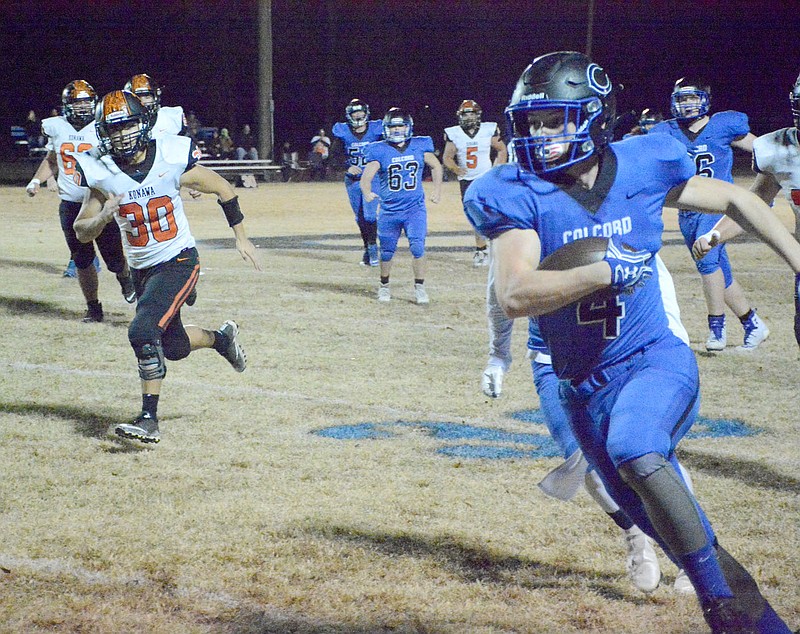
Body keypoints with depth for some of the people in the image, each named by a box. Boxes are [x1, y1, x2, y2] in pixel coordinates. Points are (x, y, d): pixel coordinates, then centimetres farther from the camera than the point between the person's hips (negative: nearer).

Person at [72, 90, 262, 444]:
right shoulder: (103, 175, -8)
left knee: (143, 333, -23)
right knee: (174, 346, 17)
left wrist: (240, 237, 4)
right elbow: (81, 232, -2)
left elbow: (222, 188, 1)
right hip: (142, 269, 5)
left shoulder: (171, 159, -15)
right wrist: (103, 217, -24)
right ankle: (221, 338, 49)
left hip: (178, 261, -5)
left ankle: (149, 420, -16)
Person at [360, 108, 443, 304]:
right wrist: (367, 192, -33)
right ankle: (384, 286, 30)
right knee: (387, 251, 9)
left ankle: (419, 287, 1)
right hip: (389, 210, 0)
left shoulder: (419, 146, 1)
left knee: (417, 247, -12)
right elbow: (366, 176, -14)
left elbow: (436, 166, 17)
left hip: (415, 208, 0)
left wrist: (437, 189, 10)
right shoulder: (379, 150, -6)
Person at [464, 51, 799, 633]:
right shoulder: (519, 195, -10)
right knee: (656, 516, 7)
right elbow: (514, 297, -23)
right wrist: (607, 273, -30)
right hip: (583, 384, 2)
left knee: (633, 448, -33)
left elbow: (735, 199, 12)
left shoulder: (643, 168, -6)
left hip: (656, 360, -2)